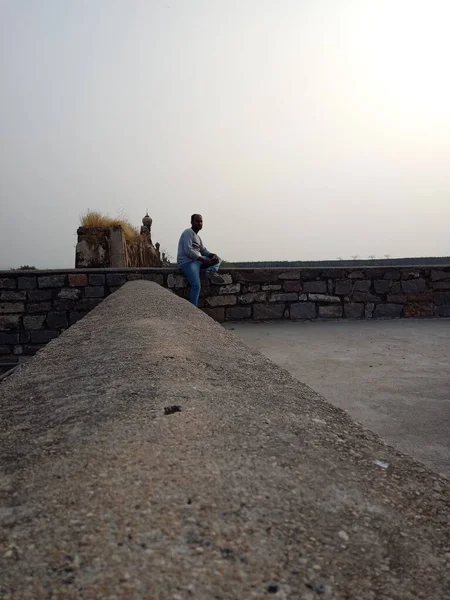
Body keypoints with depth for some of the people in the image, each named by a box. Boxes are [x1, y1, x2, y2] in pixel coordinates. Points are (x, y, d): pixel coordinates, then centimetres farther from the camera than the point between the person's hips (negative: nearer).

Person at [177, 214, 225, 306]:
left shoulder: (197, 237, 22)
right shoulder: (188, 232, -6)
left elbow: (204, 250, 18)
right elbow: (188, 251, -18)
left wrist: (212, 255, -5)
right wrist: (203, 260, -19)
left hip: (197, 260, 10)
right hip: (187, 262, -10)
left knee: (217, 259, 10)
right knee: (196, 286, -23)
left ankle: (212, 271, -21)